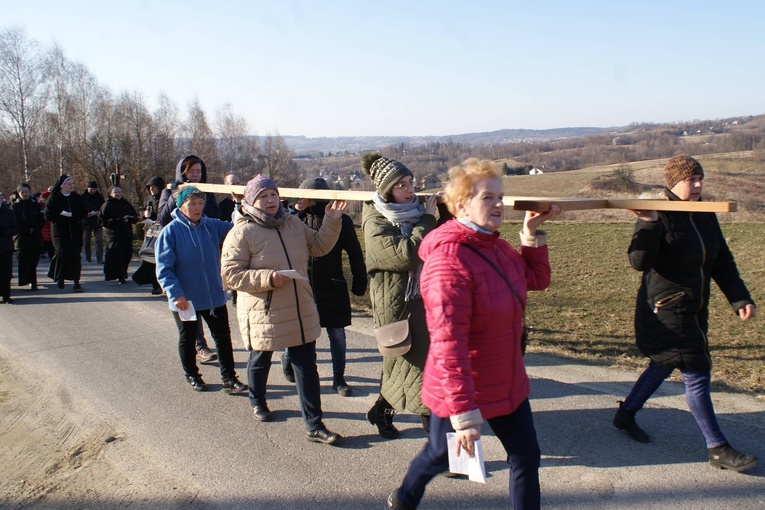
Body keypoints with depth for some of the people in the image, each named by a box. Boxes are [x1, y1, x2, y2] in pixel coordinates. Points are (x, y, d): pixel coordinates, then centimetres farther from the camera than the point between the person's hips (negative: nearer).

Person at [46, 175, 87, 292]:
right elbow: (48, 216, -7)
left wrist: (71, 215, -13)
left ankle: (76, 281, 4)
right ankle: (60, 277, 13)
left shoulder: (76, 197, 8)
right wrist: (63, 216, -17)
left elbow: (84, 213, 3)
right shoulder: (54, 198, -1)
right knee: (62, 253, -11)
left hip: (76, 231, 2)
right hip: (60, 232, -2)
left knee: (75, 255, -2)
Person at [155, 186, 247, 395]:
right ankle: (192, 376, 36)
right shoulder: (170, 231, -12)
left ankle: (229, 378, 17)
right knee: (187, 339, 15)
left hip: (214, 295, 3)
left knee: (223, 337, 6)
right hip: (185, 299, -3)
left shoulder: (213, 226, 0)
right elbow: (164, 268, -14)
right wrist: (175, 294, -24)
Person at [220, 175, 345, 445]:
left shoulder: (293, 224, 7)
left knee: (306, 366, 3)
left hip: (301, 310, 4)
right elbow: (230, 274, -15)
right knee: (260, 361, 19)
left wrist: (331, 222, -1)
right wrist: (267, 278, -24)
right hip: (263, 312, -4)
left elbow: (318, 246, 14)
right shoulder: (241, 233, -12)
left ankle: (314, 425, 9)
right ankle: (257, 401, 49)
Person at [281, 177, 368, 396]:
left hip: (332, 289, -1)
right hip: (302, 287, 1)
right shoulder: (297, 220, 0)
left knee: (337, 335, 5)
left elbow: (354, 253, 1)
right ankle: (288, 360, 42)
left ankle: (339, 379, 20)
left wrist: (359, 282, 0)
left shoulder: (341, 221, -6)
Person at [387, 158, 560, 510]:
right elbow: (448, 342, -32)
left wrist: (532, 233, 4)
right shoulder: (448, 260, -28)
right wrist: (463, 412, -32)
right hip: (461, 389, -7)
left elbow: (537, 279, 17)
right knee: (440, 455, 17)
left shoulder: (495, 247, 1)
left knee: (527, 457, 13)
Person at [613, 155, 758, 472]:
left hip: (695, 311, 8)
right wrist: (648, 225, -39)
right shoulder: (659, 217, -15)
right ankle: (718, 449, 8)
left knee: (664, 366, 18)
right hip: (666, 312, -8)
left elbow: (722, 262, 13)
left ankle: (625, 414, 36)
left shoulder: (706, 216, 8)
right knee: (697, 375, -4)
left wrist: (740, 298, 4)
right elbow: (639, 262, -26)